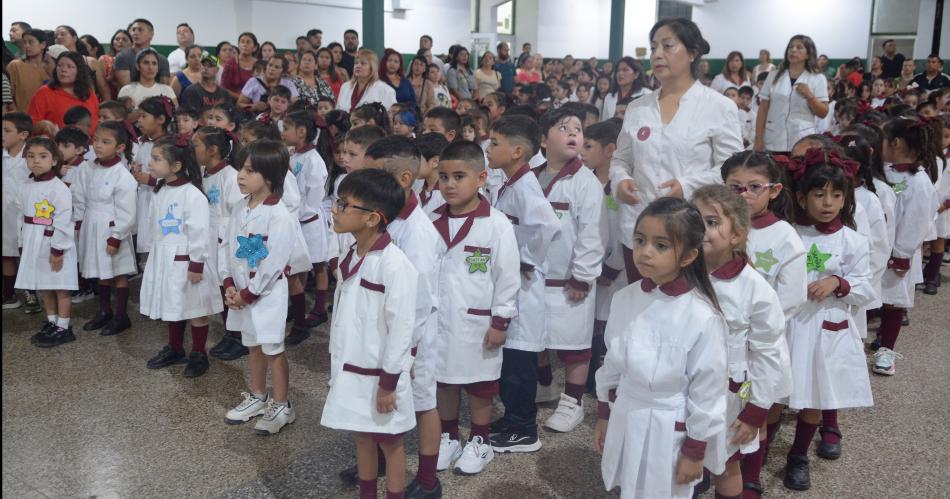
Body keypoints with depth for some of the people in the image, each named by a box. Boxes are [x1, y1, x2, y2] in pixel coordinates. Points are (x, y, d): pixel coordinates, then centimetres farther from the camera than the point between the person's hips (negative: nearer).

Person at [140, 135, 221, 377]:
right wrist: (158, 253, 19)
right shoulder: (160, 191, 5)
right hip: (164, 259, 8)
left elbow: (200, 231, -21)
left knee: (195, 310, 5)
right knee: (172, 307, 20)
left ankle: (199, 355, 17)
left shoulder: (192, 194, -21)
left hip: (186, 261, -8)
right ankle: (174, 349, 35)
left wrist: (196, 265, -19)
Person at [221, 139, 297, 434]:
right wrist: (229, 285, -1)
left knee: (273, 348, 2)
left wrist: (247, 293, -15)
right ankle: (257, 398, 36)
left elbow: (273, 263, -22)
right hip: (241, 291, 8)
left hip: (267, 292, -8)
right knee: (254, 346, 20)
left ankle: (281, 407, 16)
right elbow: (228, 246, 9)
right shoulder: (240, 208, 4)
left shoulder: (279, 215, -21)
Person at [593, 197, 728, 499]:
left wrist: (694, 451, -8)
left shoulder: (702, 318, -22)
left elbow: (707, 393, -14)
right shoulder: (624, 299, -7)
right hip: (624, 422, 5)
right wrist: (603, 415, 12)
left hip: (668, 432, -5)